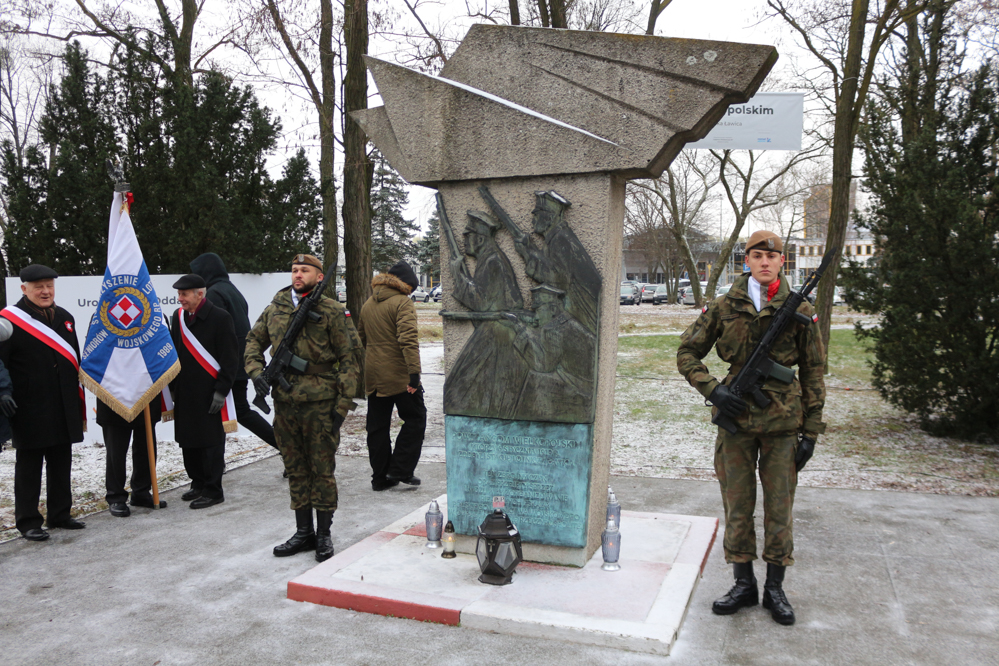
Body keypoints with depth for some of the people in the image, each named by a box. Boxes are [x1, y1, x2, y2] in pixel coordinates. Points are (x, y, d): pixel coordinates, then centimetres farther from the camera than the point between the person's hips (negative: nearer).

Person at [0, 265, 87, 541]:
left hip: (64, 411, 6)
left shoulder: (65, 318, 13)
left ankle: (60, 514, 25)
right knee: (29, 466, 5)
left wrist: (79, 404, 15)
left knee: (61, 464, 13)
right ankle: (28, 521, 14)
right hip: (30, 412, -6)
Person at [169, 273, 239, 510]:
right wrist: (173, 388, 14)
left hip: (209, 394, -7)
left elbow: (230, 359, -10)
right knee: (188, 441, 13)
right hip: (184, 395, 7)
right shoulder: (178, 317, 10)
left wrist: (221, 391, -14)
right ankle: (198, 484, 29)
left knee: (211, 443, 0)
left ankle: (213, 491, 10)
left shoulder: (219, 318, -10)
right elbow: (173, 354, 18)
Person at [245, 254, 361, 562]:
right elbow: (253, 341, 20)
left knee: (322, 469, 3)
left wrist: (343, 404, -11)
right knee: (295, 469, 13)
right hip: (285, 402, 5)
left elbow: (350, 358, -6)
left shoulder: (332, 312, -5)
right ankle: (303, 532, 26)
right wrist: (256, 371, 0)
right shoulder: (275, 309, 8)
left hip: (320, 404, -5)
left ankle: (324, 534, 17)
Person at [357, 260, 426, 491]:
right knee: (415, 419, 5)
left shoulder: (368, 304, 14)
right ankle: (400, 470, 1)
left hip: (372, 375, 7)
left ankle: (380, 477, 17)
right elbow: (408, 339, -21)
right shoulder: (402, 303, -10)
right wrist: (414, 371, -25)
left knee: (377, 426, 11)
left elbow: (361, 337, 23)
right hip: (399, 375, -7)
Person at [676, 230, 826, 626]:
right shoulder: (724, 307, 1)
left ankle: (775, 588, 22)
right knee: (737, 505, 8)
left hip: (783, 422, 0)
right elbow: (687, 353, 7)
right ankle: (744, 585, 23)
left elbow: (813, 372, 5)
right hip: (735, 418, 1)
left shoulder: (798, 311, 2)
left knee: (779, 507, 7)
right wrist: (712, 389, -9)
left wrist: (811, 430, 1)